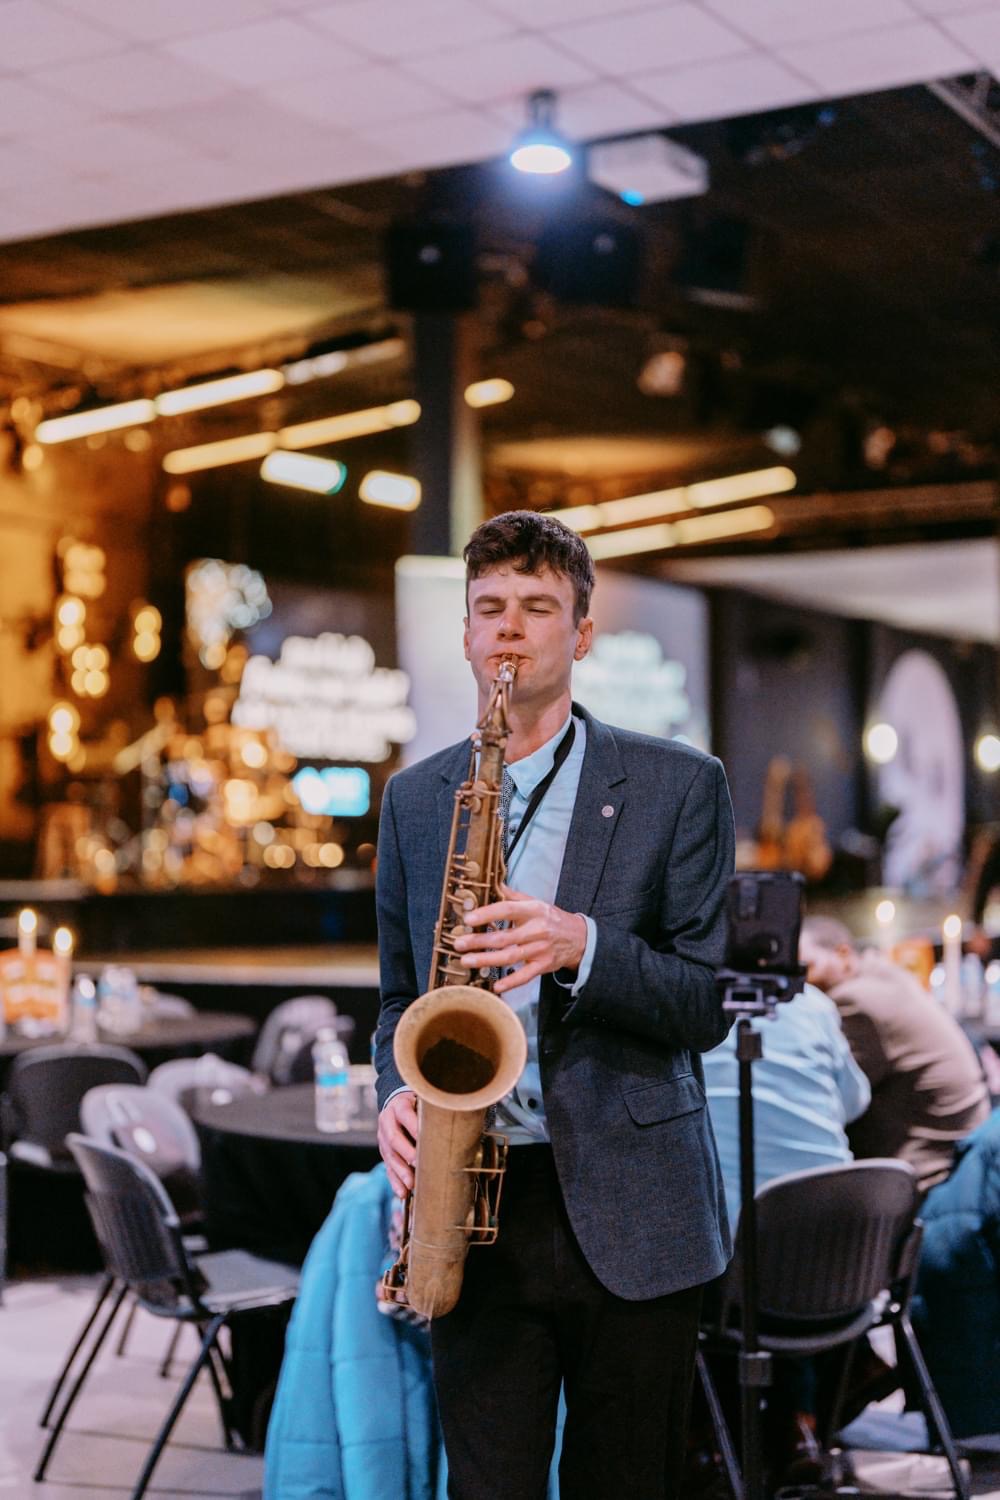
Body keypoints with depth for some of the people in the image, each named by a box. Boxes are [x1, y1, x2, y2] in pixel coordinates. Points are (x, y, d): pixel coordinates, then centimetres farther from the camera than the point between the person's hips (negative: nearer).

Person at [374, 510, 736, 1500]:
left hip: (634, 1215, -2)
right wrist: (395, 1093, -1)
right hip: (476, 1207, 2)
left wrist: (582, 947, -20)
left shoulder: (678, 786, 1)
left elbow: (708, 1004, -2)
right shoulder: (413, 799, 12)